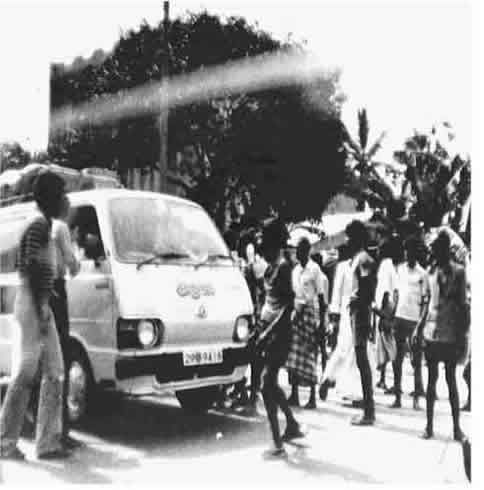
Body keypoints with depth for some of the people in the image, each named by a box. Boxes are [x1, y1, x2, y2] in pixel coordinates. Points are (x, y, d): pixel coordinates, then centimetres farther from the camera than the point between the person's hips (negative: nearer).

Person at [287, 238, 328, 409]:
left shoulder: (314, 269, -7)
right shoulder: (295, 270, 13)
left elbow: (321, 295, -9)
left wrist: (322, 319, -13)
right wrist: (292, 310, 12)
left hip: (310, 312, -6)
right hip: (296, 312, 6)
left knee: (310, 354, -3)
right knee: (294, 353, 4)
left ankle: (313, 397, 4)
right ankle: (294, 395, 11)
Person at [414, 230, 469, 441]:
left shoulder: (458, 272, -5)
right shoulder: (430, 271, 7)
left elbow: (462, 306, -5)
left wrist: (463, 336, -7)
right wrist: (419, 329, 6)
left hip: (451, 334, -3)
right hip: (431, 332, 3)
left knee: (451, 380, 3)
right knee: (432, 378, 8)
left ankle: (457, 426, 13)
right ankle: (429, 425, 14)